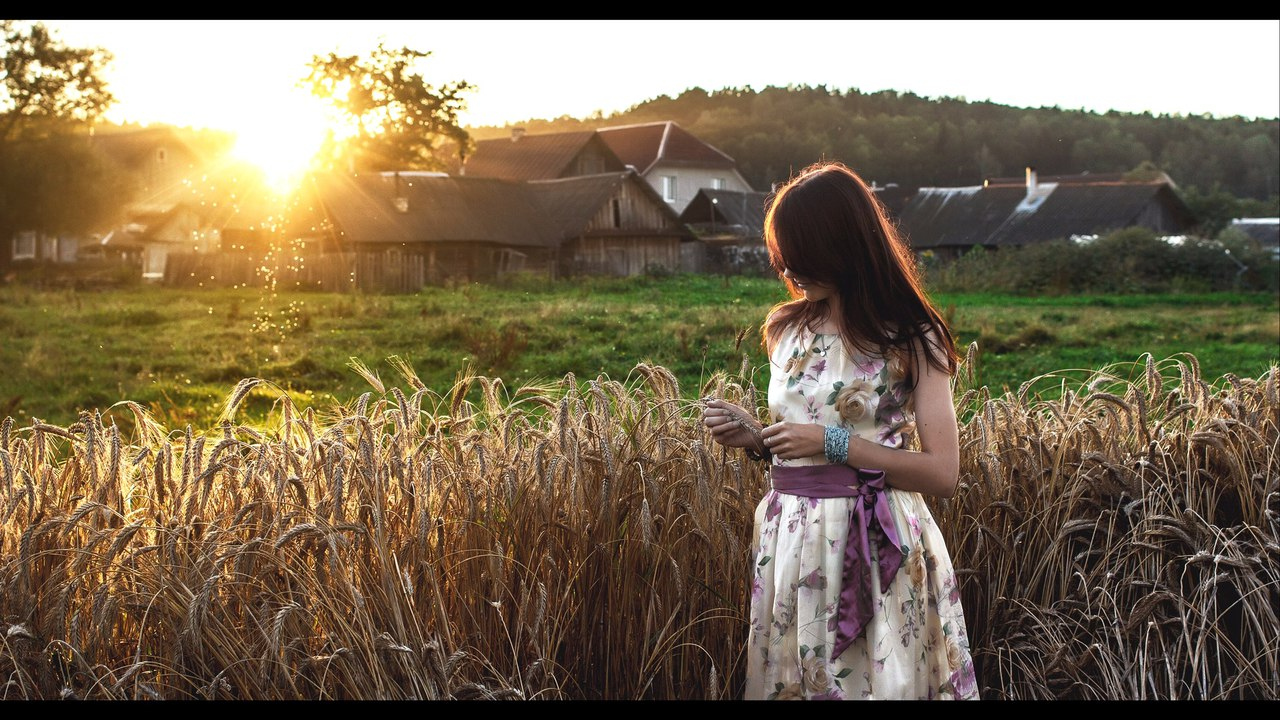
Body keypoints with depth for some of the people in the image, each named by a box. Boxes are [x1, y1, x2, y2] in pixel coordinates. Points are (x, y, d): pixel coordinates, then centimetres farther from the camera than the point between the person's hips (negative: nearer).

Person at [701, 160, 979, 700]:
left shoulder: (910, 341, -8)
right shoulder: (786, 329, 7)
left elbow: (943, 474, -12)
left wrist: (835, 442, -17)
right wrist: (755, 438, -3)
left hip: (873, 551, -5)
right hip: (790, 545, 5)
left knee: (876, 681, 4)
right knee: (790, 681, 13)